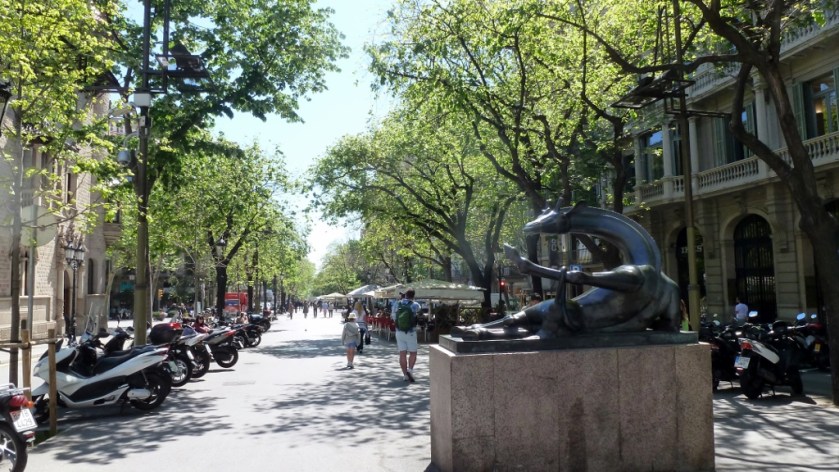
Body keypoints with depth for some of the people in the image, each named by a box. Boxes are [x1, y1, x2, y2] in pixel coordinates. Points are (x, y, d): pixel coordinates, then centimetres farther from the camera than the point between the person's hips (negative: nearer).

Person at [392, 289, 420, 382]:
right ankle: (410, 369, -12)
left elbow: (393, 316, 9)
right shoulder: (415, 305, -8)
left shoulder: (397, 304, 0)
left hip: (399, 332, 3)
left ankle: (405, 375, 6)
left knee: (402, 354, 5)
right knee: (413, 353, 8)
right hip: (411, 332, -3)